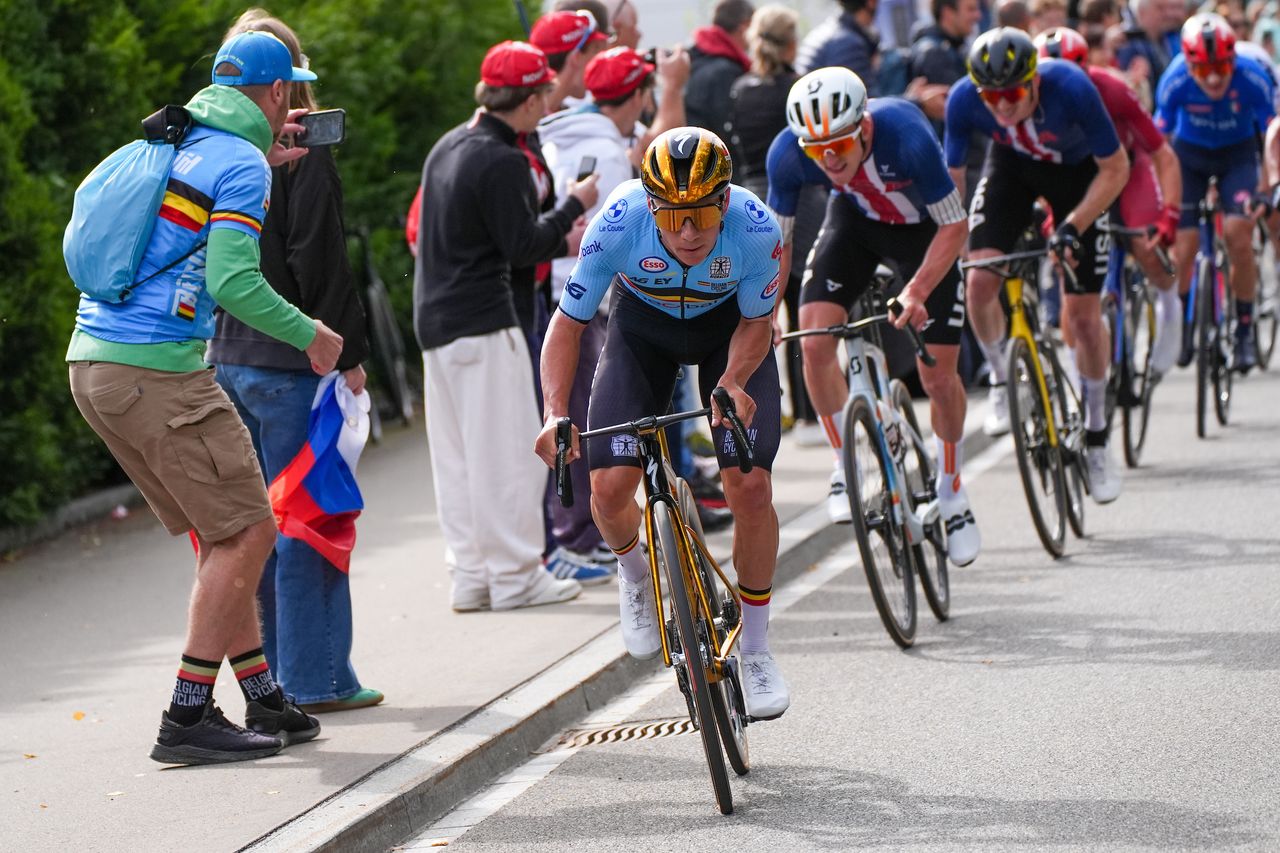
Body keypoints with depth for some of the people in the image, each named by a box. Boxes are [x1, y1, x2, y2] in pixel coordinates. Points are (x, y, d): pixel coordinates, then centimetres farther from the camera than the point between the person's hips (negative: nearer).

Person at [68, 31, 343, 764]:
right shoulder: (241, 163, -8)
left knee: (224, 534, 16)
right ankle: (188, 719, -5)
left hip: (94, 363, 9)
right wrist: (311, 333, -3)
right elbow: (234, 281, -17)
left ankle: (265, 702, 19)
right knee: (246, 534, -3)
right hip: (157, 371, -9)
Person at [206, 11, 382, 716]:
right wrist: (348, 353, -10)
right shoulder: (303, 152, -11)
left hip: (226, 360, 7)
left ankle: (274, 674, 18)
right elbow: (319, 261, -15)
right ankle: (314, 679, 1)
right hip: (288, 363, -7)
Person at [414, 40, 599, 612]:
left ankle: (470, 573, 15)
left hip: (436, 321, 9)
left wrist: (561, 243, 21)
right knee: (506, 449, -3)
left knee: (455, 453, 11)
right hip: (483, 324, -9)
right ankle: (515, 576, 1)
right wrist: (574, 205, -3)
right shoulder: (502, 163, -17)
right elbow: (523, 247, -15)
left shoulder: (448, 148, 13)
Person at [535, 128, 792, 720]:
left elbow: (756, 322, -15)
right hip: (644, 324, 1)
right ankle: (633, 571, 24)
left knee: (750, 487, -15)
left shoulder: (756, 229, -34)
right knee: (609, 490, -13)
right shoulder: (618, 223, -35)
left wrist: (733, 381, -34)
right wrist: (555, 414, -36)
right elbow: (568, 322, -23)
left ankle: (755, 649, 5)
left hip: (728, 325, 0)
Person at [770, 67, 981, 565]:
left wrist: (916, 290, -40)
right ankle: (845, 465, 2)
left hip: (923, 228, -2)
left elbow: (954, 227, -27)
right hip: (855, 221, 2)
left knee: (938, 375, -4)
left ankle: (952, 495, 20)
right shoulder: (788, 154, -29)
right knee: (815, 340, -20)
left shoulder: (906, 136, -39)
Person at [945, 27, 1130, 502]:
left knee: (1083, 311, -6)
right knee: (978, 282, -18)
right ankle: (1000, 379, 12)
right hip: (1012, 164, 2)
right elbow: (949, 179, -16)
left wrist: (1073, 225, -35)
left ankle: (1097, 437, 10)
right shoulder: (964, 100, -30)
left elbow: (1115, 169, -25)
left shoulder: (1071, 89, -38)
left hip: (1077, 170, -2)